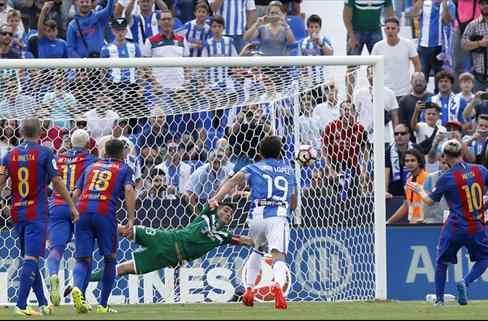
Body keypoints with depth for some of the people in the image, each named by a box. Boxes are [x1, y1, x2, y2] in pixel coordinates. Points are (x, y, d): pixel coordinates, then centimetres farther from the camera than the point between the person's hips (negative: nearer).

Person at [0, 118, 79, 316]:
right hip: (37, 213, -5)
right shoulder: (45, 153, -6)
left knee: (29, 257, 14)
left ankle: (42, 303, 20)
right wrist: (72, 206, 2)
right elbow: (57, 182, -6)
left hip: (17, 212, 5)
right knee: (31, 258, -9)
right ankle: (21, 305, -18)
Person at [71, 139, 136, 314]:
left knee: (83, 259, 4)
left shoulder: (91, 167, 26)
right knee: (109, 258, 14)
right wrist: (131, 219, -8)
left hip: (82, 211, 3)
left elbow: (76, 193, 18)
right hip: (105, 213, -3)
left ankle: (77, 287, -27)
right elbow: (129, 190, -3)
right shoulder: (124, 169, 16)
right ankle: (103, 305, 12)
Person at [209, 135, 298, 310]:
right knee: (279, 256, -18)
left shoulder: (253, 168, 17)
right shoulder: (288, 169, 25)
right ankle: (278, 285, -49)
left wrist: (217, 198, -12)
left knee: (256, 250, 30)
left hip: (257, 216, 1)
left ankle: (249, 290, 21)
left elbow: (233, 181, -2)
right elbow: (294, 204, 32)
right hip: (279, 216, -1)